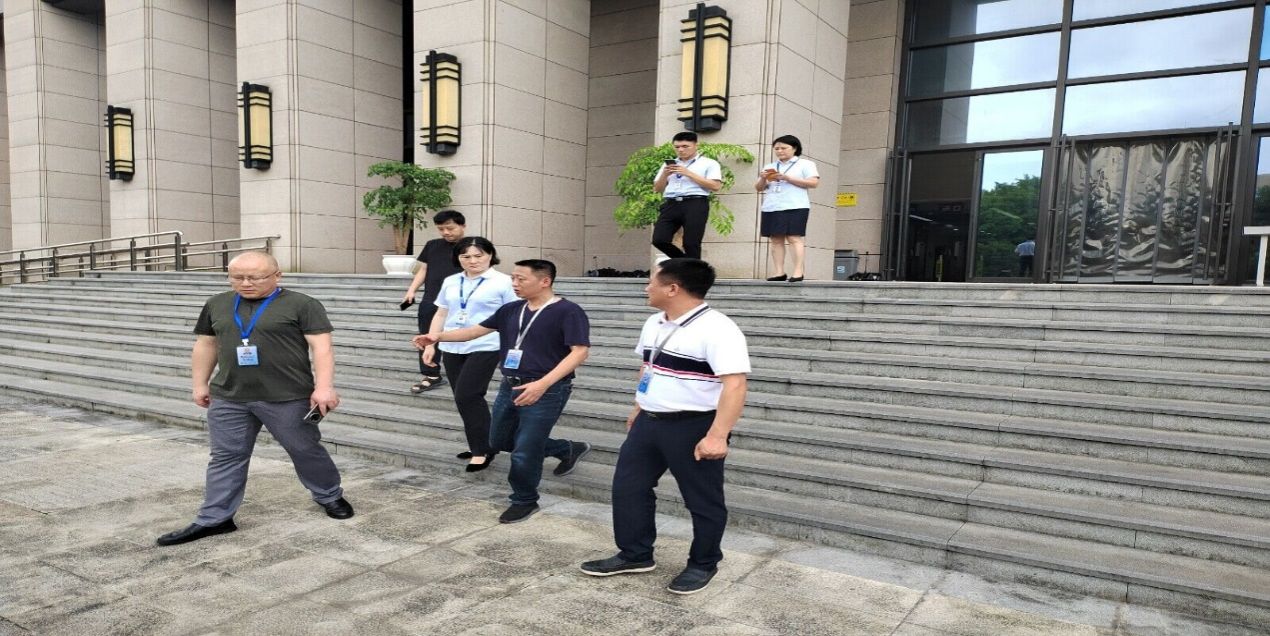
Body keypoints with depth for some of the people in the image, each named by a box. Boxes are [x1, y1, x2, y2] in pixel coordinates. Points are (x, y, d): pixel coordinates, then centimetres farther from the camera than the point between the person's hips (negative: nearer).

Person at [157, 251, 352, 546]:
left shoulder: (301, 305, -8)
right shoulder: (217, 305, 10)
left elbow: (321, 346, -11)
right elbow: (205, 344, 19)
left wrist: (324, 387, -18)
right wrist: (200, 383, 18)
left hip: (287, 397, -4)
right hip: (228, 398, 5)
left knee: (306, 451, 7)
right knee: (225, 457, 8)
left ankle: (330, 496, 27)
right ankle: (214, 519, 16)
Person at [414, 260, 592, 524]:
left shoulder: (567, 312, -14)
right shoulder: (511, 310, 8)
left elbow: (580, 352, -20)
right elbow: (477, 330, 11)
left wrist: (542, 384, -29)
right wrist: (438, 336, -2)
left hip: (546, 391, -8)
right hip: (510, 386, 8)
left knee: (524, 453, -3)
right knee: (501, 441, 20)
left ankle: (525, 501, 27)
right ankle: (568, 450, 33)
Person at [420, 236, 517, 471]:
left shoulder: (503, 282, -4)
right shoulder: (450, 282, 13)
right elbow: (440, 315, 18)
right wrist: (430, 344, 13)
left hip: (485, 348, -6)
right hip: (452, 349, 6)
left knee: (467, 396, -12)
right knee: (465, 399, 9)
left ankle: (482, 449, 0)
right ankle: (480, 446, 22)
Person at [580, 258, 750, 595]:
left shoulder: (717, 329, -21)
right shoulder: (654, 324, 8)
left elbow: (734, 385, -26)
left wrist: (717, 436, -31)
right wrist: (639, 408, 24)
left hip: (694, 427, -8)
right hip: (649, 423, 8)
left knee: (702, 500, 7)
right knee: (628, 487, 14)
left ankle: (703, 564, 27)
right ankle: (635, 555, 30)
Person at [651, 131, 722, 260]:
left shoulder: (709, 163, 8)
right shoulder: (669, 164, 24)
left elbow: (715, 186, -5)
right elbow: (657, 189, 22)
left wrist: (688, 173, -7)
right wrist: (665, 175, 1)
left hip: (695, 204, -4)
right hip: (671, 204, 4)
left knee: (691, 244, -10)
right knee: (659, 240, -9)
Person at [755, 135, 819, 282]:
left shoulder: (805, 164, 6)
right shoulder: (769, 167, 22)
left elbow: (814, 182, -7)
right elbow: (758, 188, 21)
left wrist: (787, 178, -11)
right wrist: (763, 179, -3)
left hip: (795, 207, -5)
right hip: (771, 208, 5)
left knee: (794, 238, -12)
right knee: (776, 239, -1)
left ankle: (798, 272, -14)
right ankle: (779, 272, 0)